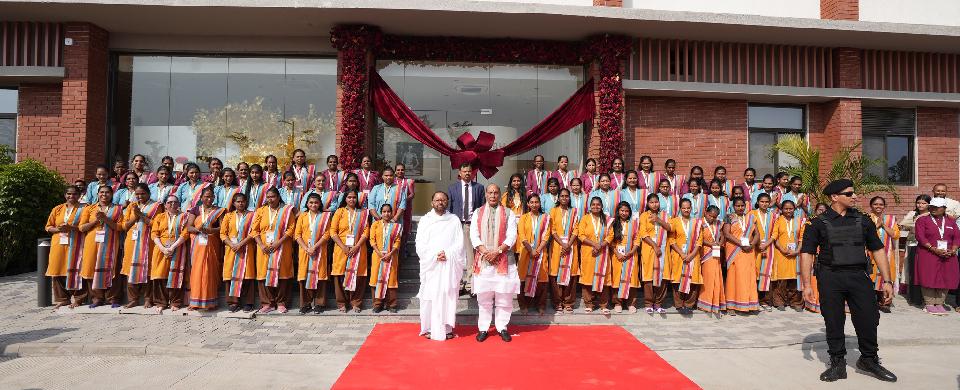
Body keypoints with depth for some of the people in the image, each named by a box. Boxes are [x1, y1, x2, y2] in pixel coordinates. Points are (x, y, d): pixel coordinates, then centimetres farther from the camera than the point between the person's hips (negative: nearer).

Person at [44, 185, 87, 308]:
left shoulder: (83, 209, 5)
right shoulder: (57, 209, 16)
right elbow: (48, 226, 15)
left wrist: (71, 227, -17)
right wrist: (58, 229, -6)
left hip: (75, 245, -4)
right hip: (58, 244, 4)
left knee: (74, 270, -5)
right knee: (57, 271, 1)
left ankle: (77, 298, 3)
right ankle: (62, 298, 11)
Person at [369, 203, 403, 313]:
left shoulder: (396, 226, 6)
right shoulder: (376, 224, 7)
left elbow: (397, 242, 0)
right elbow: (372, 240, 0)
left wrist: (390, 254, -13)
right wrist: (379, 253, -12)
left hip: (391, 256, 0)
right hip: (378, 255, 1)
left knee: (390, 279, 1)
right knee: (377, 278, 1)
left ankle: (391, 304, 8)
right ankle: (377, 304, 9)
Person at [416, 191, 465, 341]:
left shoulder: (454, 220, 7)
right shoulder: (425, 220, 7)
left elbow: (459, 244, 3)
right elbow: (420, 245, 1)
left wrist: (447, 254, -12)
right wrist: (435, 255, -11)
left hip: (449, 265, 0)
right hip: (430, 265, 0)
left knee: (448, 295, 0)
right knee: (429, 296, -2)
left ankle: (447, 328, 7)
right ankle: (429, 328, 7)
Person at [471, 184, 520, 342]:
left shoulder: (508, 213, 6)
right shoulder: (477, 213, 9)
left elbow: (512, 236, -2)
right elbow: (474, 236, 3)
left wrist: (497, 252, -12)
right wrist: (485, 252, -10)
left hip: (503, 260, -1)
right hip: (483, 260, 1)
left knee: (504, 296, 2)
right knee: (483, 296, 4)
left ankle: (502, 327, 14)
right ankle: (483, 328, 12)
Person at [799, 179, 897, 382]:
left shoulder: (863, 221, 10)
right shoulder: (818, 223, 0)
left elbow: (878, 250, 12)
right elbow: (807, 253, -2)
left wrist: (887, 281, 6)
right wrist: (806, 284, -8)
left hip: (859, 276, 2)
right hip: (830, 278, -2)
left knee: (868, 319, 3)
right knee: (833, 322, 5)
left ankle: (869, 360, 27)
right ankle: (837, 363, 20)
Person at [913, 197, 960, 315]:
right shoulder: (922, 220, 2)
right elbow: (920, 237, -8)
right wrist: (934, 249, -17)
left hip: (948, 256, 4)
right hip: (928, 255, -4)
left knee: (946, 279, 2)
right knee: (928, 278, -6)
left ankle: (939, 303, 12)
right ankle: (929, 304, 1)